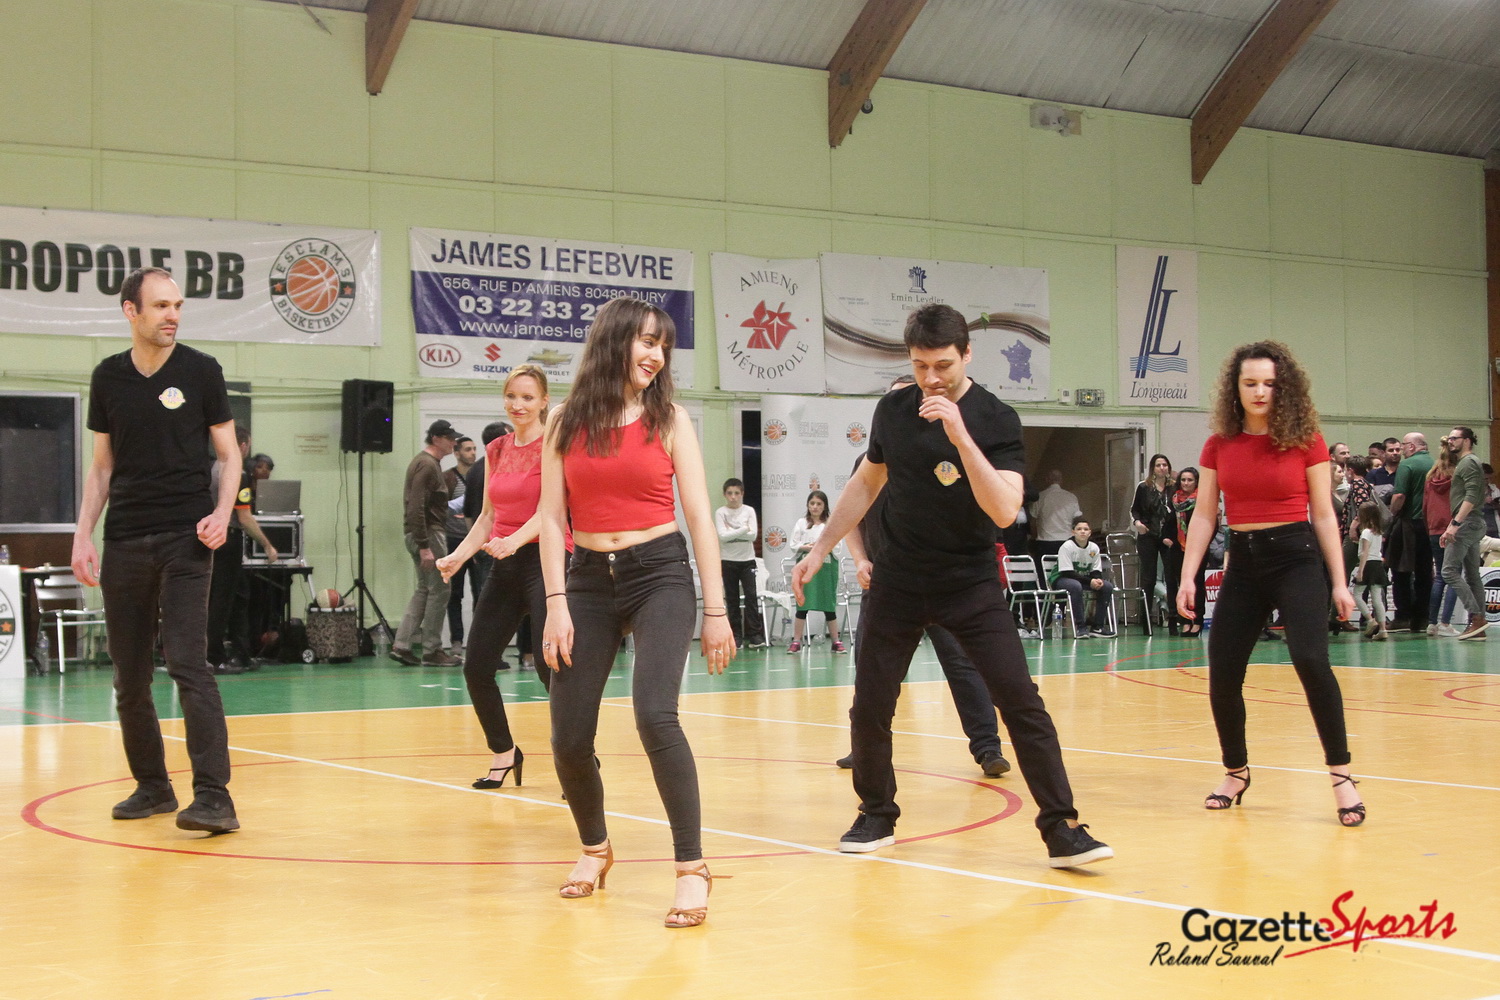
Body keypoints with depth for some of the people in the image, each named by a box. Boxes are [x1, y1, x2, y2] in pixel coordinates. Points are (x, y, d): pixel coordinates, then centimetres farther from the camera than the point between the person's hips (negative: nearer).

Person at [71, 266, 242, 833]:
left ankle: (213, 797, -15)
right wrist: (83, 533, 5)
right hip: (123, 542, 4)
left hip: (185, 538, -4)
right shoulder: (108, 378, 9)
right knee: (129, 676, 8)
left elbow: (228, 455, 5)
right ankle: (152, 787, 23)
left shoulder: (200, 371, 0)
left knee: (188, 664, -14)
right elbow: (102, 467, 15)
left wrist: (222, 513, -12)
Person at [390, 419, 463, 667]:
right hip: (428, 533, -10)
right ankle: (432, 651, 1)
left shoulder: (425, 462, 16)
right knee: (439, 590, -4)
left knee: (424, 589, 13)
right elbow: (416, 509, -22)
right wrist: (424, 547, -25)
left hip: (422, 534, 10)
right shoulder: (427, 465, -15)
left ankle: (401, 644, 11)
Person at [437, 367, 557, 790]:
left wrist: (514, 541, -34)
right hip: (504, 566, 7)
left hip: (545, 560, -7)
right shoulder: (496, 450, 14)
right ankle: (504, 753, 24)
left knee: (551, 666, -13)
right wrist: (458, 556, 6)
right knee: (476, 666, 5)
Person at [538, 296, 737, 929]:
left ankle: (692, 867, -12)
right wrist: (556, 603, -6)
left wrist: (715, 609, -3)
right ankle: (595, 846, 31)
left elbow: (700, 517, 2)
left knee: (655, 716, -23)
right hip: (588, 580, 2)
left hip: (659, 574, -2)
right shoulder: (567, 423, 6)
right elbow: (553, 518, 4)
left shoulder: (669, 419, 4)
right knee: (569, 740, 2)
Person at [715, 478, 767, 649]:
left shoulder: (749, 511, 3)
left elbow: (753, 535, -7)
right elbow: (722, 536, -13)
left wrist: (732, 531, -12)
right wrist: (743, 529, -14)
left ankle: (755, 634, -5)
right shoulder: (720, 513, -1)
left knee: (751, 596, -7)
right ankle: (736, 635, 8)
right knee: (732, 599, 2)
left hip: (747, 559, 0)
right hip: (728, 560, 0)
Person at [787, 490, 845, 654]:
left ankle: (836, 642, 12)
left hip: (826, 566, 0)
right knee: (802, 605, -2)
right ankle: (796, 642, 1)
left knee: (829, 606, 5)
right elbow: (794, 545, 3)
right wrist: (805, 547, -14)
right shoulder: (801, 523, 8)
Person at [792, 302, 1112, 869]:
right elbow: (868, 483, 16)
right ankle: (877, 816, 26)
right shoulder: (893, 410, 0)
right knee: (869, 709, 4)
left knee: (1021, 701, -11)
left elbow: (1005, 510, -25)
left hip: (970, 582, -3)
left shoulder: (996, 421, -12)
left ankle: (1062, 831, -4)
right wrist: (819, 550, 14)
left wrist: (961, 437, -34)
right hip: (899, 581, 3)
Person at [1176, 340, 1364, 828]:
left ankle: (1341, 775, -12)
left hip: (1296, 558, -4)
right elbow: (1203, 516, 6)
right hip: (1243, 563, 4)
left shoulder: (1305, 441, -2)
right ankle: (1236, 772, 25)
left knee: (1310, 659, -22)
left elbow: (1323, 515, 1)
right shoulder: (1219, 446, 5)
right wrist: (1187, 576, -1)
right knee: (1222, 675, 3)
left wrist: (1339, 582, -2)